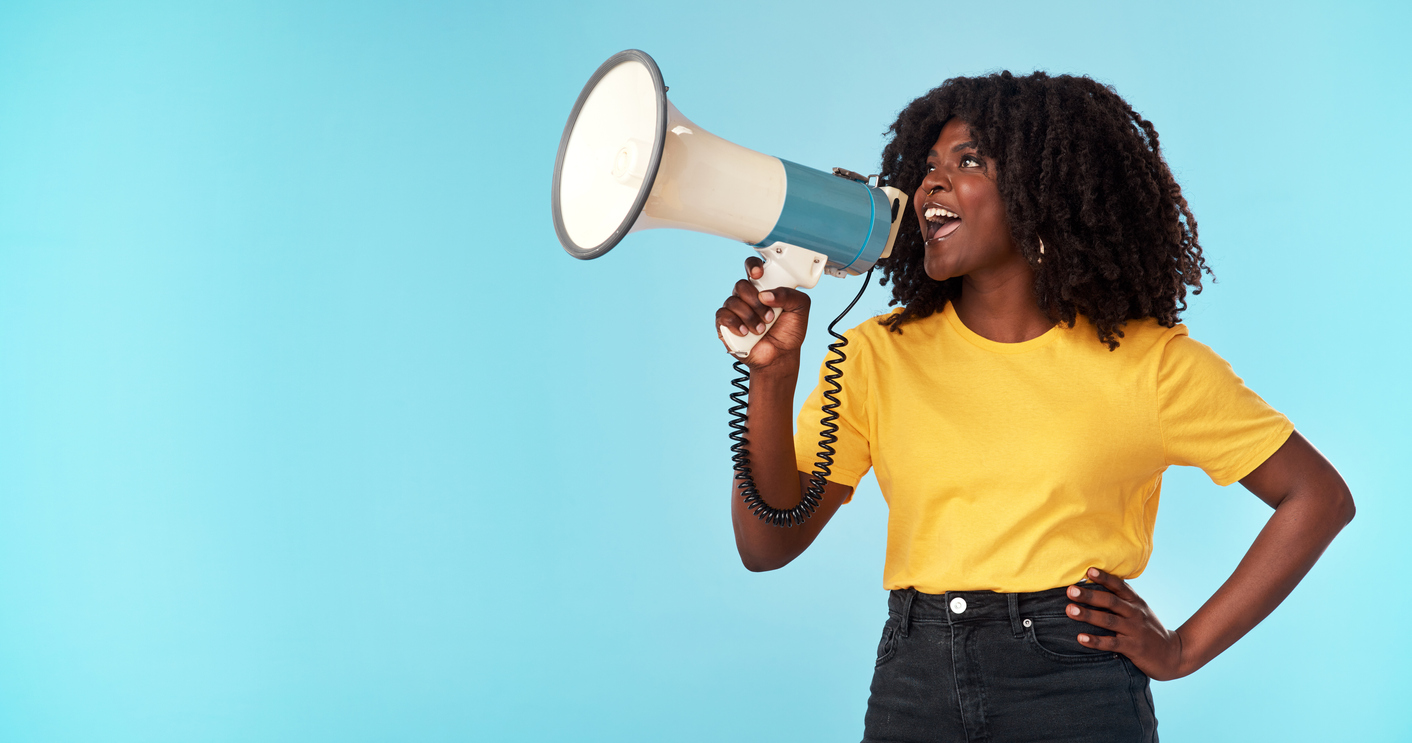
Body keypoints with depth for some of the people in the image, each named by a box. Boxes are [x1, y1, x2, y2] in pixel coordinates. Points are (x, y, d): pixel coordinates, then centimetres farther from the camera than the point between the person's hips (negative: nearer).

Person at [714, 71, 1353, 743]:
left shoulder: (1147, 361, -2)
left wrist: (1185, 649, -2)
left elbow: (1319, 496, 4)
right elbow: (768, 544, -1)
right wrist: (772, 373, -14)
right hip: (911, 689, 2)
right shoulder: (878, 355, 3)